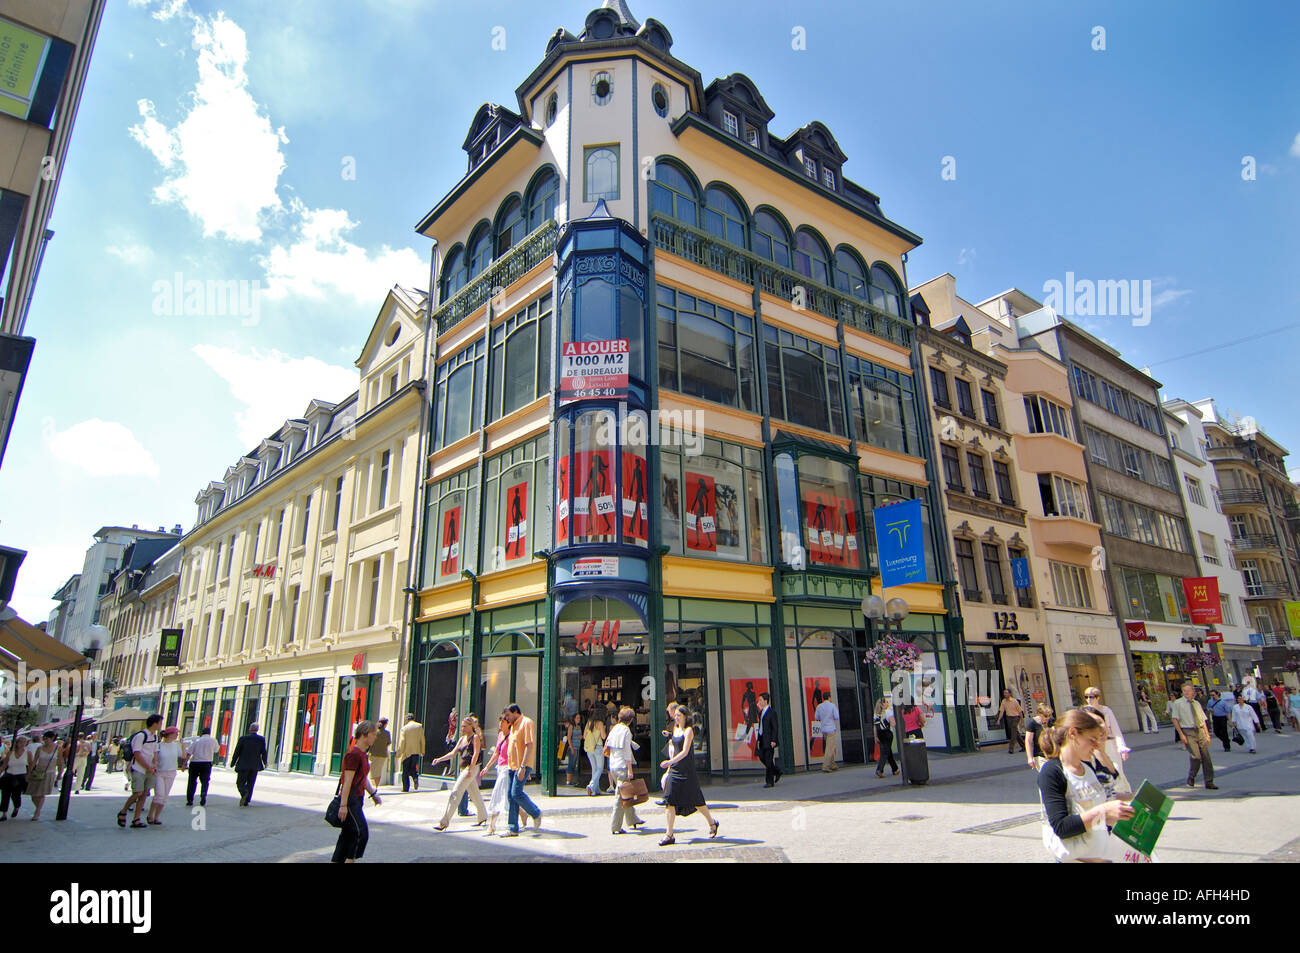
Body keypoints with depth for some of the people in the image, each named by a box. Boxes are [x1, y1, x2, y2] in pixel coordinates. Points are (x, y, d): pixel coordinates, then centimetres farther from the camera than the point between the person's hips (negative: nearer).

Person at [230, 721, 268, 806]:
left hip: (243, 765, -2)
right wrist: (265, 763, 16)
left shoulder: (243, 738, -5)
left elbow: (236, 752, -2)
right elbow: (263, 752, -1)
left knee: (240, 783, 5)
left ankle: (244, 793, -22)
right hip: (255, 766, 2)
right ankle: (246, 801, 12)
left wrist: (232, 763, 11)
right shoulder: (262, 739, -2)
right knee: (250, 783, 13)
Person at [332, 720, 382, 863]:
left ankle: (336, 860, 20)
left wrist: (373, 793, 19)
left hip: (357, 800, 10)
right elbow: (347, 781, -21)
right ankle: (350, 860, 2)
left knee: (348, 834, 13)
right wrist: (343, 805, -21)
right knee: (361, 832, -6)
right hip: (350, 800, -10)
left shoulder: (362, 754, 13)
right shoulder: (354, 754, -18)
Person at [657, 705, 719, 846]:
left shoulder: (689, 730, -11)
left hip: (687, 771, -7)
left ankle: (712, 824, 29)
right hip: (675, 769, 7)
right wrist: (669, 768, 19)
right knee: (670, 801, -1)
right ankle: (669, 835, 3)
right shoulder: (676, 730, 12)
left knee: (695, 800, 5)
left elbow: (685, 751, -20)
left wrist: (670, 762, -32)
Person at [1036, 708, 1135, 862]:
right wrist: (1102, 811, -28)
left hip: (1102, 854, 7)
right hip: (1074, 858, -7)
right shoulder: (1051, 772, -18)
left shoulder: (1088, 768, 6)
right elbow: (1061, 828, -25)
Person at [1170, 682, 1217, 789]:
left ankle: (1209, 782, 14)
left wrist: (1207, 735, 9)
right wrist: (1181, 735, -11)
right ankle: (1191, 778, 8)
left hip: (1201, 731, 5)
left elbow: (1203, 720, 17)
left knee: (1206, 757, 3)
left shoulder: (1197, 703, 14)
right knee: (1196, 756, -14)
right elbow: (1175, 720, -5)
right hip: (1188, 732, -5)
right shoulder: (1178, 704, -1)